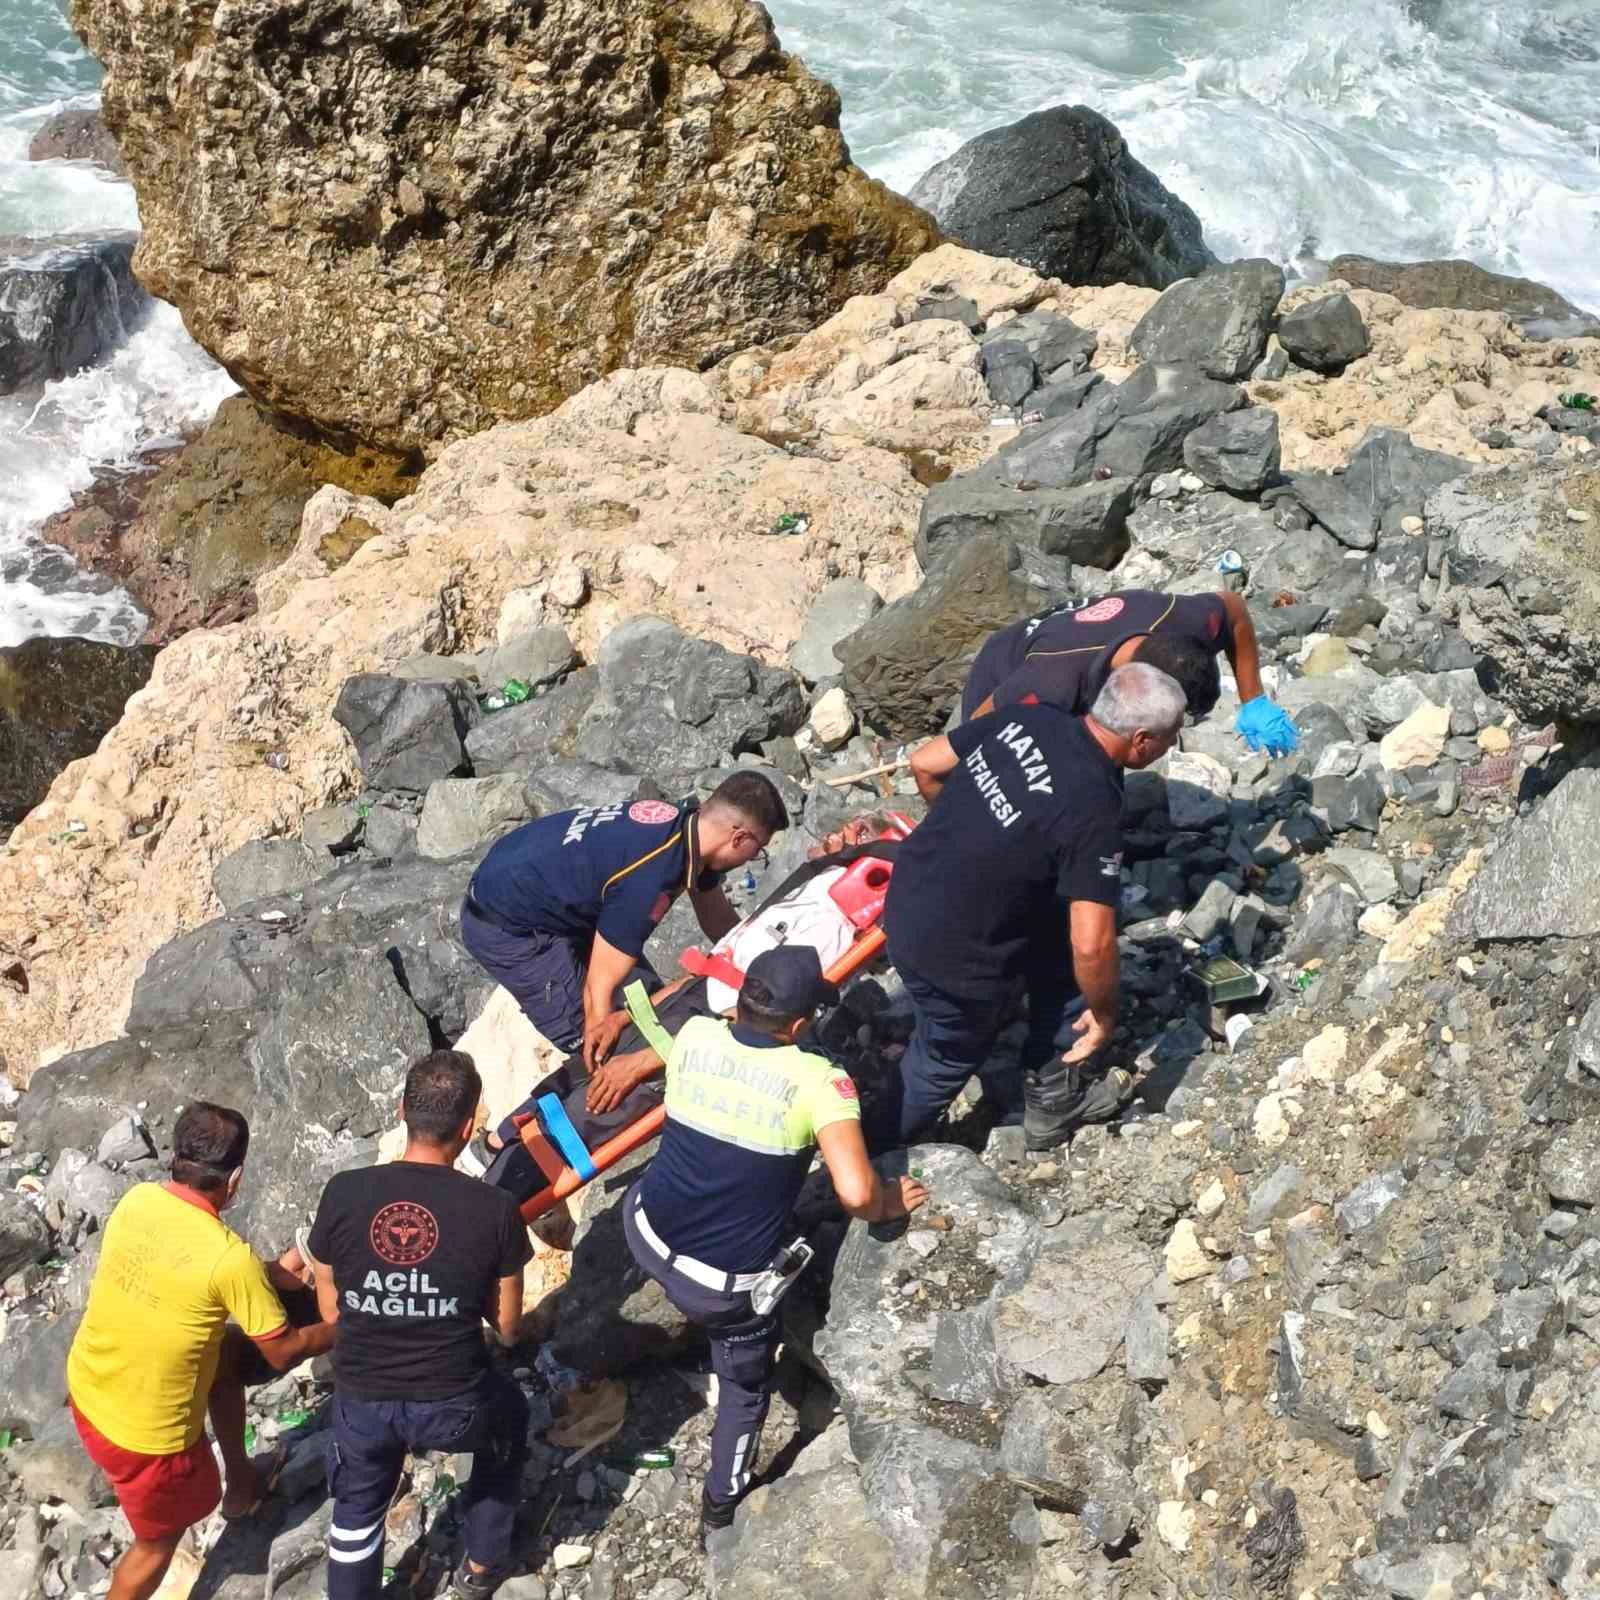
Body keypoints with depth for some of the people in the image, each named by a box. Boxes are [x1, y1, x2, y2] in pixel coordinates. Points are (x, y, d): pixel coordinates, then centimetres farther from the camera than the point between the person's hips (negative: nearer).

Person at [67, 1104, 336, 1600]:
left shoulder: (137, 1199, -10)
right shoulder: (232, 1258, -28)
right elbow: (283, 1353, -13)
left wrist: (276, 1274, 14)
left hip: (86, 1389, 6)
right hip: (146, 1432, -6)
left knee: (230, 1350, 26)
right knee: (159, 1539, 21)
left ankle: (241, 1483, 41)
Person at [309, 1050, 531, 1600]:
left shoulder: (342, 1193, -12)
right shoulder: (494, 1209, -16)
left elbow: (331, 1311, 0)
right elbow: (508, 1328, -4)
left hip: (362, 1402, 1)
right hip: (453, 1406, -1)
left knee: (358, 1506, 30)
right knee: (509, 1416, 34)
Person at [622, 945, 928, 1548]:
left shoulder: (694, 1035, -9)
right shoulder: (819, 1081, -21)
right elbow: (856, 1193, -28)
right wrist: (888, 1204, -5)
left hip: (647, 1235, 4)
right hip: (727, 1283, -3)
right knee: (745, 1386, 25)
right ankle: (721, 1509, 42)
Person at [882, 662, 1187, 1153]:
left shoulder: (1028, 718, -6)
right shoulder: (1094, 813, -25)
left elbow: (925, 767, 7)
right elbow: (1092, 946, -26)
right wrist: (1104, 1015, -6)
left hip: (908, 895, 7)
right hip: (950, 950, -7)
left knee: (1058, 952, 21)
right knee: (950, 1057, 22)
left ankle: (1051, 1100, 33)